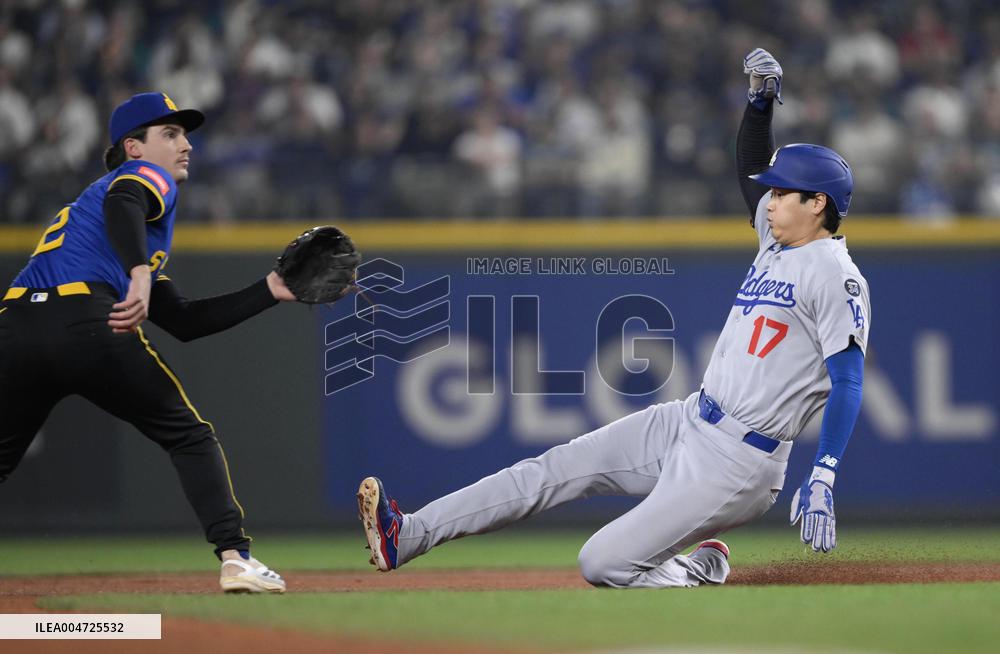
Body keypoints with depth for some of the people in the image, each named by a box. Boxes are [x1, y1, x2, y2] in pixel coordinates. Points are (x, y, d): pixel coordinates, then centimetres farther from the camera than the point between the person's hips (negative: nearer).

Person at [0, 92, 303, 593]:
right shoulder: (147, 175, 15)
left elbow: (183, 321, 33)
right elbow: (122, 201, -14)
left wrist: (269, 291, 33)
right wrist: (140, 274, -29)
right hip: (85, 321, -7)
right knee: (190, 437, 8)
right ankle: (235, 558, -2)